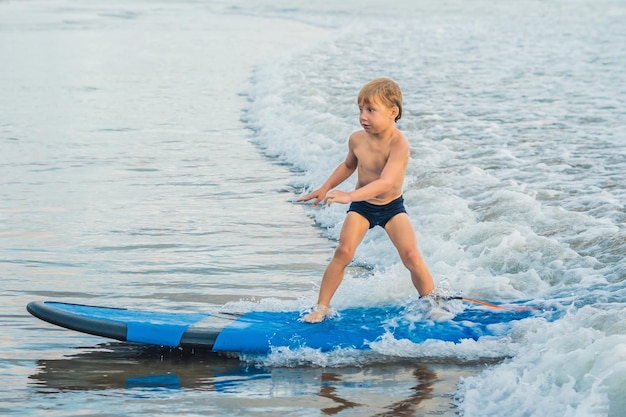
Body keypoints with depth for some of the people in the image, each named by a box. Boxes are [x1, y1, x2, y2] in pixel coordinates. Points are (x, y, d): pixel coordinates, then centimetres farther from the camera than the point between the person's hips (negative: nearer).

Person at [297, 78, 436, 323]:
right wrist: (325, 189, 12)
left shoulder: (398, 144, -28)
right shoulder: (357, 140, -11)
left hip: (392, 206, -3)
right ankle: (322, 306, -4)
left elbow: (385, 182, -41)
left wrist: (349, 196, -52)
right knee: (343, 252, -14)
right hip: (361, 207, 3)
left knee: (411, 257, -12)